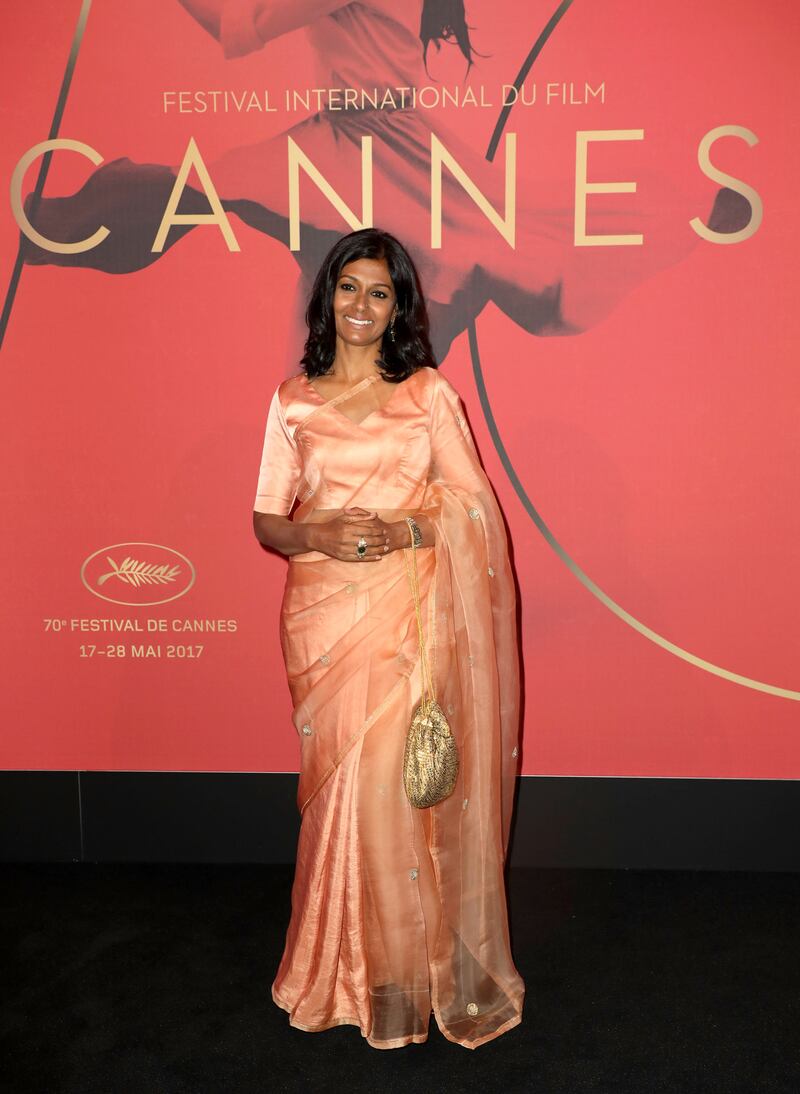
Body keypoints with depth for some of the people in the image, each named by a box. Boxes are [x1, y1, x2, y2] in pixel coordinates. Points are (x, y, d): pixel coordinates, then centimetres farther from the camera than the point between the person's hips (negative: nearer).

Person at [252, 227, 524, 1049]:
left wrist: (402, 530, -17)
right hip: (326, 616, 1)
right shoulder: (293, 402, 8)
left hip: (411, 616, -1)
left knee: (405, 783, -2)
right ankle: (353, 971, 20)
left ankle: (417, 966, 17)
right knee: (342, 785, 3)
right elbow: (267, 522, 7)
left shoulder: (429, 392, 5)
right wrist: (319, 535, -15)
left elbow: (474, 505, 0)